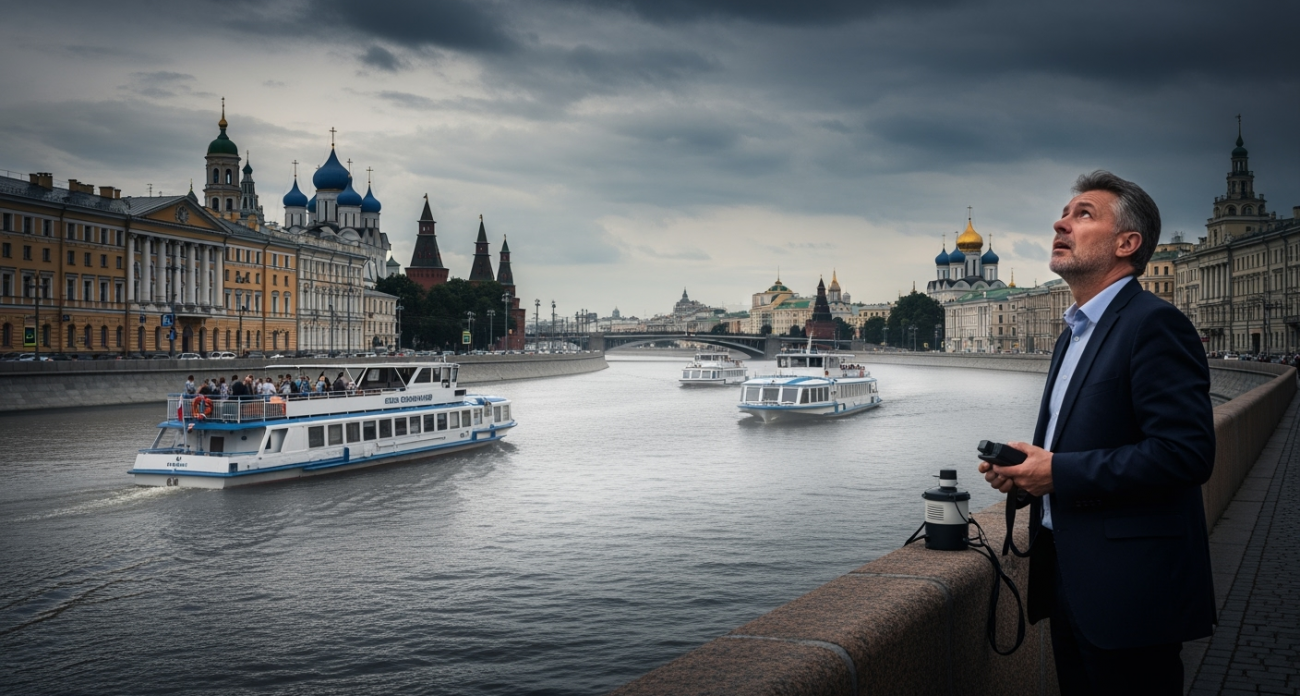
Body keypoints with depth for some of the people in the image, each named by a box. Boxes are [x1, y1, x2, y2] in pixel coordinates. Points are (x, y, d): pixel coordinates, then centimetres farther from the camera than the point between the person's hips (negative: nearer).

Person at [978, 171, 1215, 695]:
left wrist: (1061, 473, -21)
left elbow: (1186, 451, -24)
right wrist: (1023, 474, 4)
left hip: (1128, 591, -9)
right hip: (1070, 580, 9)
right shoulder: (1076, 332, 16)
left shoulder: (1154, 324, -15)